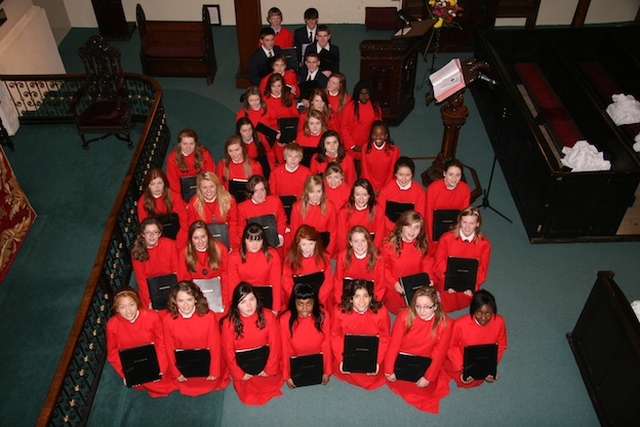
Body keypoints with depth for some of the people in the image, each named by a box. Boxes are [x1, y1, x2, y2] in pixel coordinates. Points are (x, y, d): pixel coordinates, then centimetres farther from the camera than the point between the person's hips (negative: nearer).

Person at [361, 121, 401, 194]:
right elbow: (365, 171, -2)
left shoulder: (394, 150, -9)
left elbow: (392, 172, -3)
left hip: (386, 186, 0)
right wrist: (372, 189, -7)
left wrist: (383, 190, -8)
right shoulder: (366, 148, -7)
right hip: (370, 186, 1)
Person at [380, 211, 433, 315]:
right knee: (399, 309, -15)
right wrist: (393, 283, -20)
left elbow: (426, 263, 9)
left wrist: (429, 279, -7)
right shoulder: (389, 244, -14)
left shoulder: (422, 245, -1)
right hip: (394, 287, -3)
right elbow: (383, 267, -8)